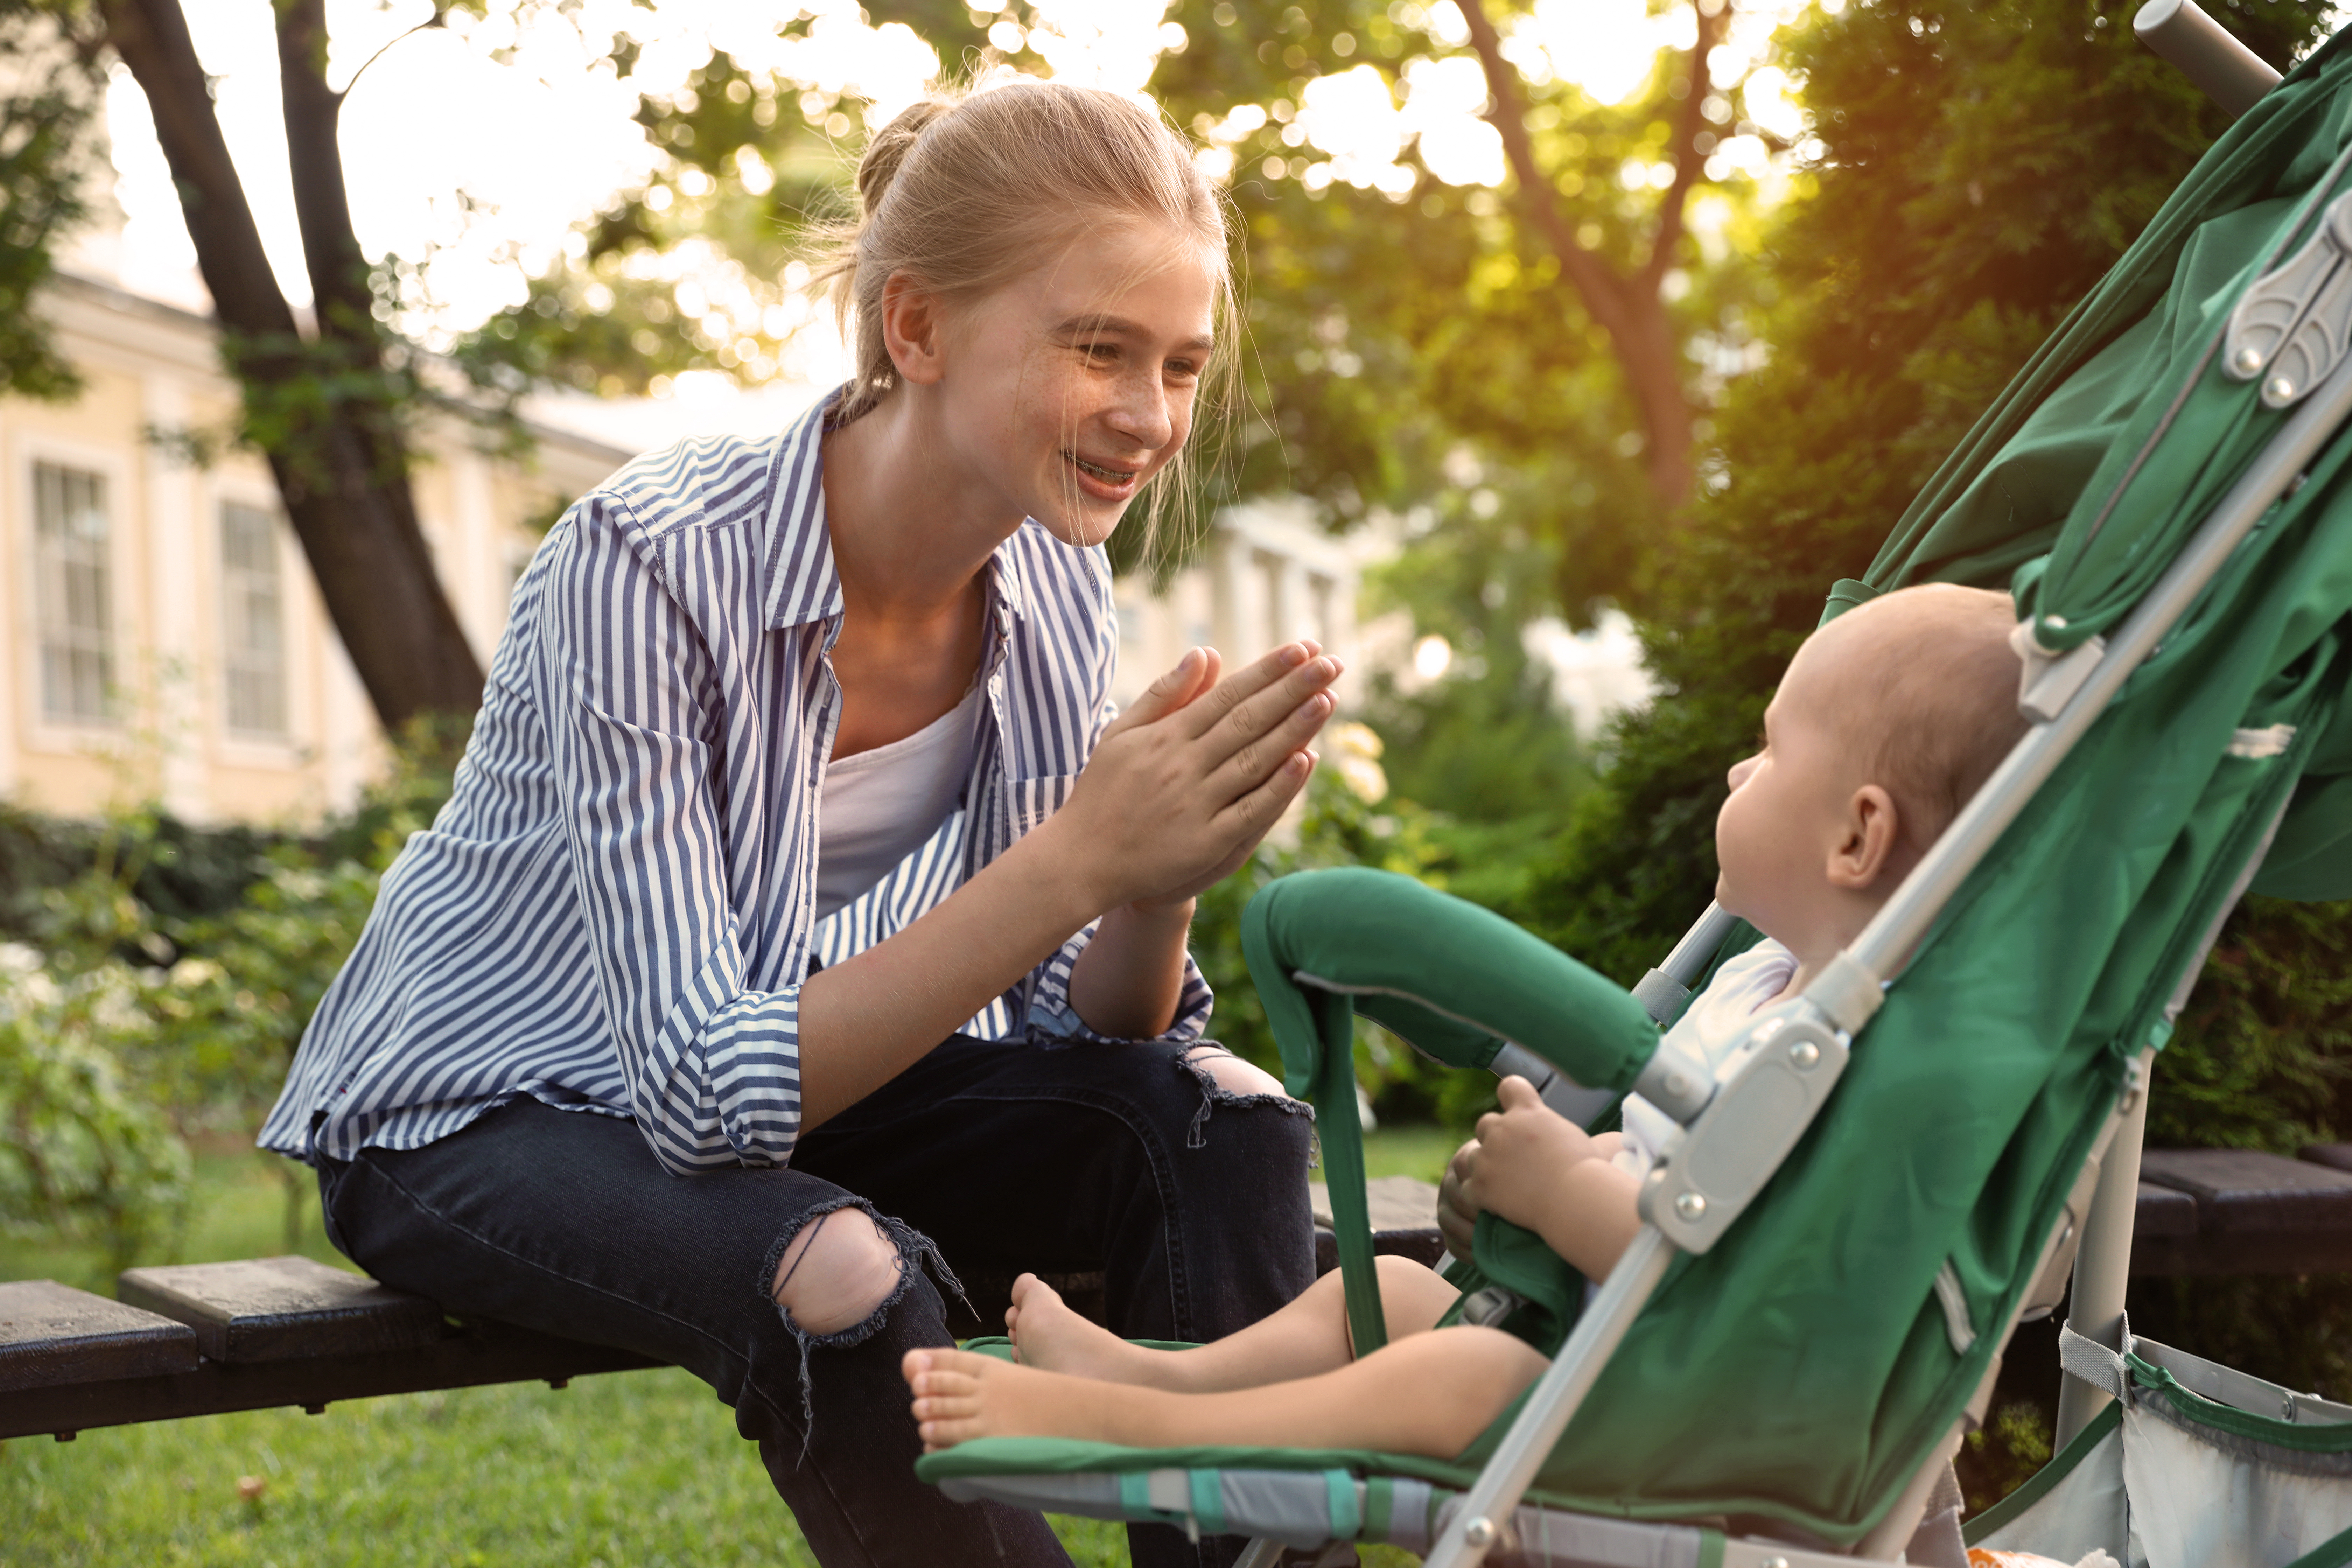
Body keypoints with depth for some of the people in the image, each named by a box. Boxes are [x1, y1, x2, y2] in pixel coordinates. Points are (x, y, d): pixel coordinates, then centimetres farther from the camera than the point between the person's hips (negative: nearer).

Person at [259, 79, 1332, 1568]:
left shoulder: (1052, 583, -9)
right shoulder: (650, 562, -28)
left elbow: (1079, 1039, -6)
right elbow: (709, 1092, -32)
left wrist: (1161, 882, -29)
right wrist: (1082, 857, -39)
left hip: (799, 1077, 6)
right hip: (482, 1118, -6)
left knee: (1223, 1123, -16)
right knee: (840, 1283, -34)